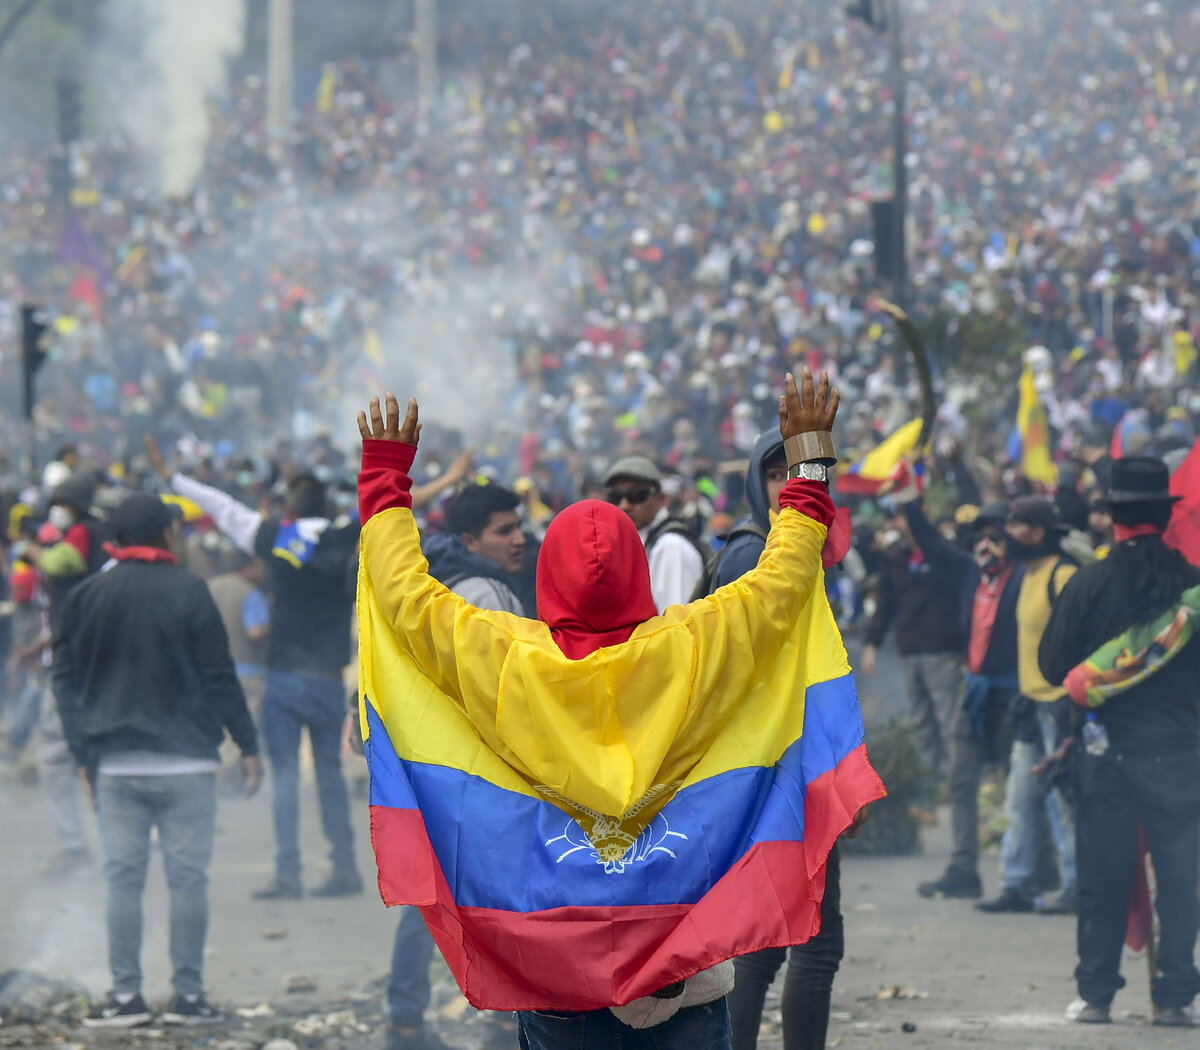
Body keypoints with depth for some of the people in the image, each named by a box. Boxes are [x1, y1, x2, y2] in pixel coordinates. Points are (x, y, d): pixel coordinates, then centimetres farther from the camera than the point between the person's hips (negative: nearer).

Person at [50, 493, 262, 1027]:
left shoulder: (85, 598, 4)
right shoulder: (187, 591, -6)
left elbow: (66, 681, 7)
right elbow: (219, 676, -6)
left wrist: (84, 754, 14)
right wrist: (247, 744, 2)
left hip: (116, 765, 3)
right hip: (185, 761, -3)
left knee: (123, 878, 6)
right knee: (187, 877, 2)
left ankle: (126, 994, 4)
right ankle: (188, 994, 2)